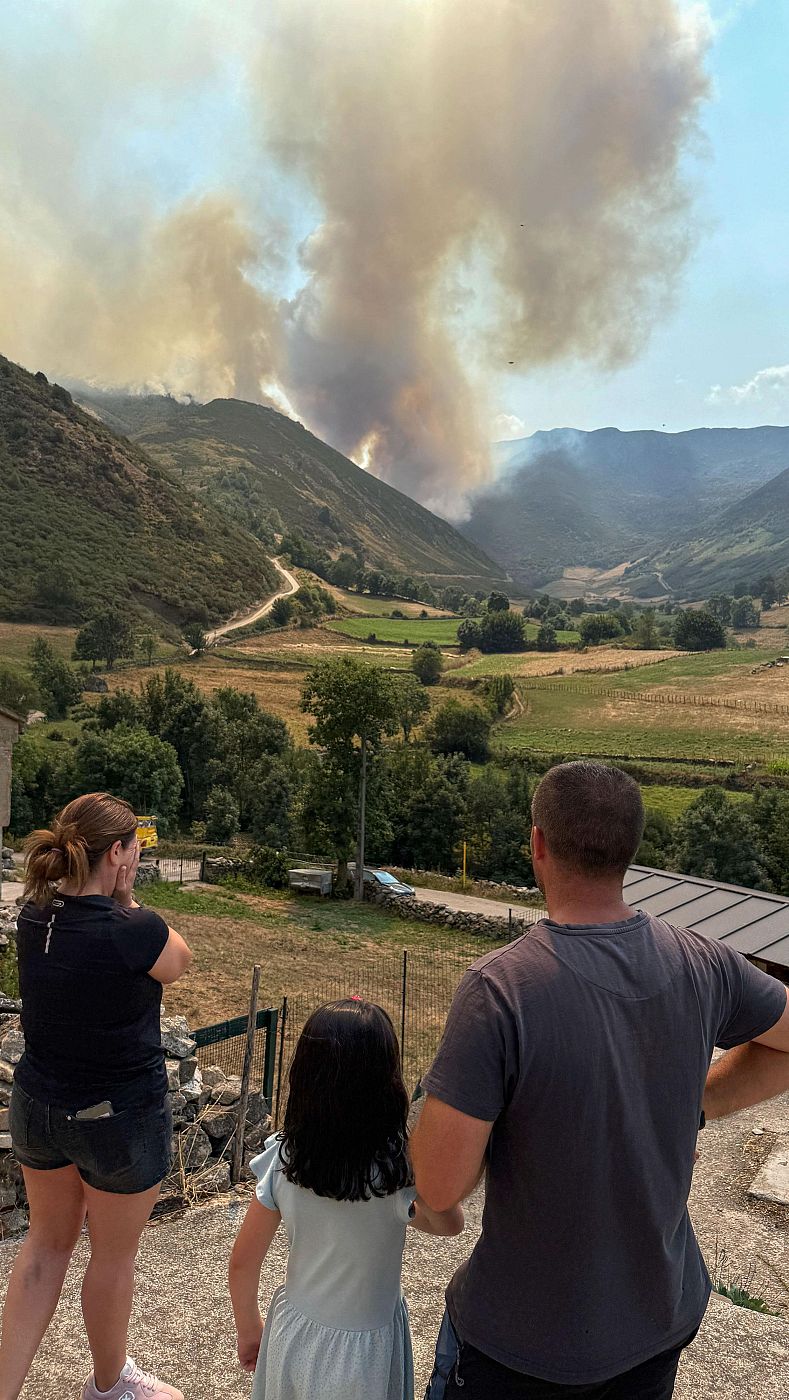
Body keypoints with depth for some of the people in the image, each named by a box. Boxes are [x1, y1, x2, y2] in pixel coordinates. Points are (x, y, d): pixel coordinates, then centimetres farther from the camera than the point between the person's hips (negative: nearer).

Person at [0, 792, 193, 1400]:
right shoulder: (133, 932, -29)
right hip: (119, 1120, -5)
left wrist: (115, 903, -3)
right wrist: (128, 901, -10)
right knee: (114, 1257, 19)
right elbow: (179, 961, -8)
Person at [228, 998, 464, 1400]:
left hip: (293, 1331, 3)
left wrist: (248, 1329, 9)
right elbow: (451, 1224, -10)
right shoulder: (397, 1171, -29)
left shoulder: (282, 1159, -19)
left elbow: (243, 1262, -7)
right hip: (362, 1348, -2)